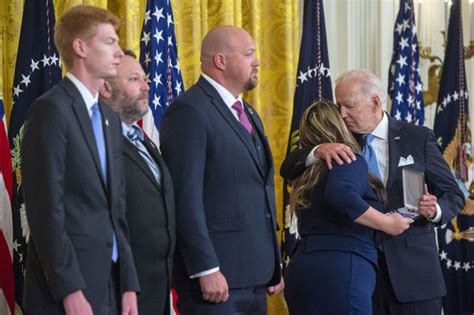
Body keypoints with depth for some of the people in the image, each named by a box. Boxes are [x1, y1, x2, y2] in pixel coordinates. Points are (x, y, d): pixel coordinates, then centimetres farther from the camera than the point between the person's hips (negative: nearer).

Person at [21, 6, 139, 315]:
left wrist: (128, 284, 9)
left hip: (110, 282, 8)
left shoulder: (110, 116, 17)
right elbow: (47, 210, -15)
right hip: (67, 289, -8)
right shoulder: (51, 109, -9)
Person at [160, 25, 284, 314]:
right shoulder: (190, 111, -10)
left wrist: (274, 264, 17)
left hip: (256, 277, 8)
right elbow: (185, 197, -16)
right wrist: (206, 269, -20)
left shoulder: (249, 114, 19)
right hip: (217, 276, -8)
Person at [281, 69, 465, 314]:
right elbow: (288, 170, 1)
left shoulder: (418, 138, 1)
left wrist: (435, 210, -19)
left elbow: (453, 194, 4)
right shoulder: (340, 143, 7)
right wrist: (318, 151, -20)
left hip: (412, 265, -2)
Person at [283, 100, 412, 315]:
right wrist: (386, 224, -14)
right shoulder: (350, 161, -3)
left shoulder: (309, 174, 21)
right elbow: (341, 195, -23)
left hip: (303, 269, 8)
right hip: (338, 271, -8)